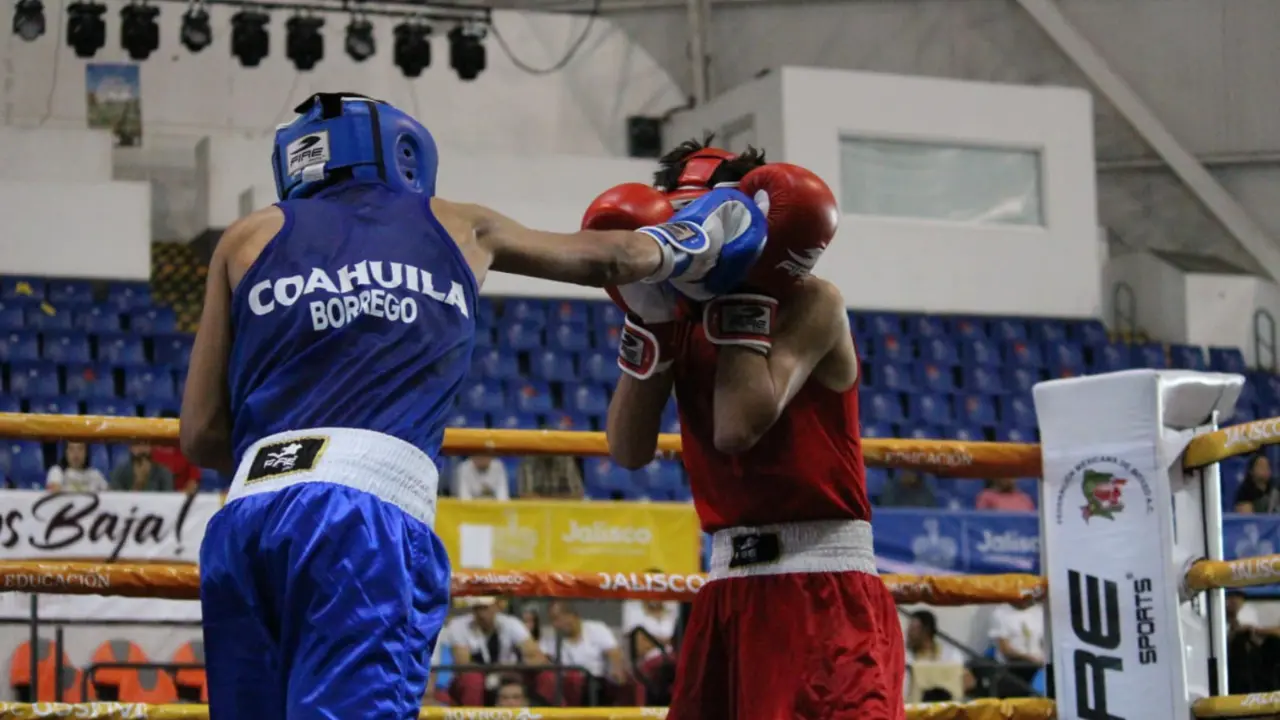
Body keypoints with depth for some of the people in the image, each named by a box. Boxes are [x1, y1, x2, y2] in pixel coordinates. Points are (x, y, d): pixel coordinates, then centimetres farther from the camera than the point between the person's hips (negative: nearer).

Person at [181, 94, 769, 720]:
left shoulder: (251, 237, 22)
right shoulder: (457, 226, 22)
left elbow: (202, 436, 18)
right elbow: (612, 258, 38)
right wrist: (683, 245, 59)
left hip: (244, 518, 3)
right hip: (370, 520, -2)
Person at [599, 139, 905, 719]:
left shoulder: (811, 304, -9)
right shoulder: (683, 314, 9)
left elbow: (739, 428, -22)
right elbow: (629, 451, 1)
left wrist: (744, 298, -16)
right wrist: (646, 323, -4)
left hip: (822, 582, -7)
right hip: (730, 584, 7)